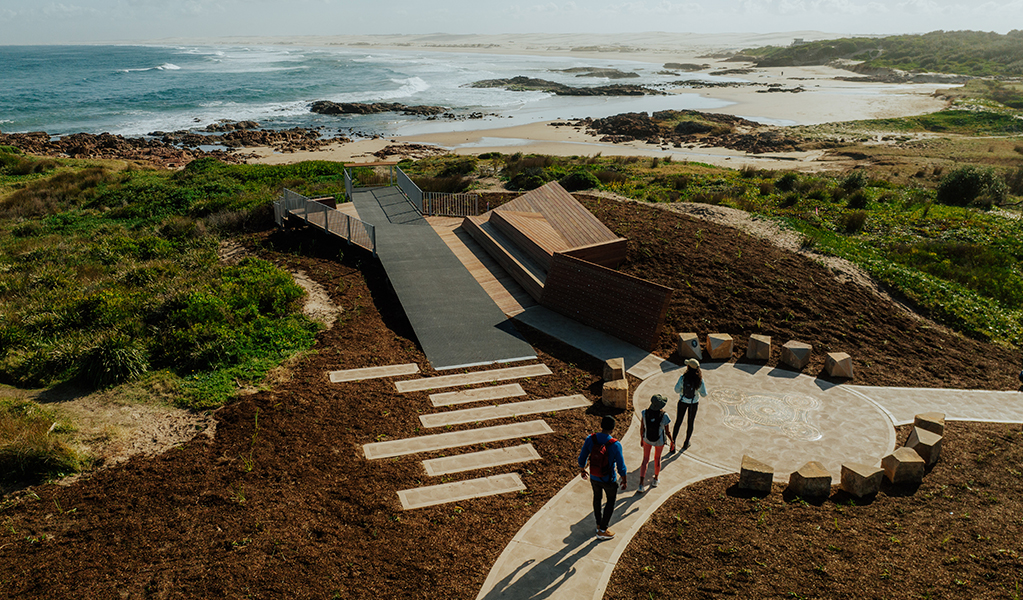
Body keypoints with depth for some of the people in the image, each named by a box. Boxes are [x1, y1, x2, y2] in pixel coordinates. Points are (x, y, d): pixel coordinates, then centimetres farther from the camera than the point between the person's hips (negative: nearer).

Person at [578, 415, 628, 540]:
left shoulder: (590, 439, -17)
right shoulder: (615, 445, -28)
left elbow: (582, 458, -5)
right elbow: (621, 467, -18)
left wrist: (582, 470, 15)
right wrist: (624, 481, 0)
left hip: (593, 477, 4)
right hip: (608, 480, -4)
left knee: (597, 498, 27)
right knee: (611, 501, 20)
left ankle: (599, 524, 46)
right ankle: (602, 530, 28)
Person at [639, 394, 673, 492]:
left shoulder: (645, 413, -24)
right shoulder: (664, 417, -31)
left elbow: (641, 428, -11)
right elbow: (667, 432, -17)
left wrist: (641, 439, 7)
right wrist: (672, 441, 2)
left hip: (647, 439, 1)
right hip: (659, 441, -1)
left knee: (645, 460, 18)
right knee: (657, 458, 25)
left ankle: (641, 484, 12)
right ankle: (655, 480, 45)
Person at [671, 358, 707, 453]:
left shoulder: (683, 378, -23)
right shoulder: (699, 380, -20)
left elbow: (677, 390, -11)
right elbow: (704, 395, -12)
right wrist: (704, 387, 6)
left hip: (683, 402, 0)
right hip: (694, 403, 1)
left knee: (678, 421, 15)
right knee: (690, 423, 19)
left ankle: (673, 442, 17)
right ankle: (686, 444, 32)